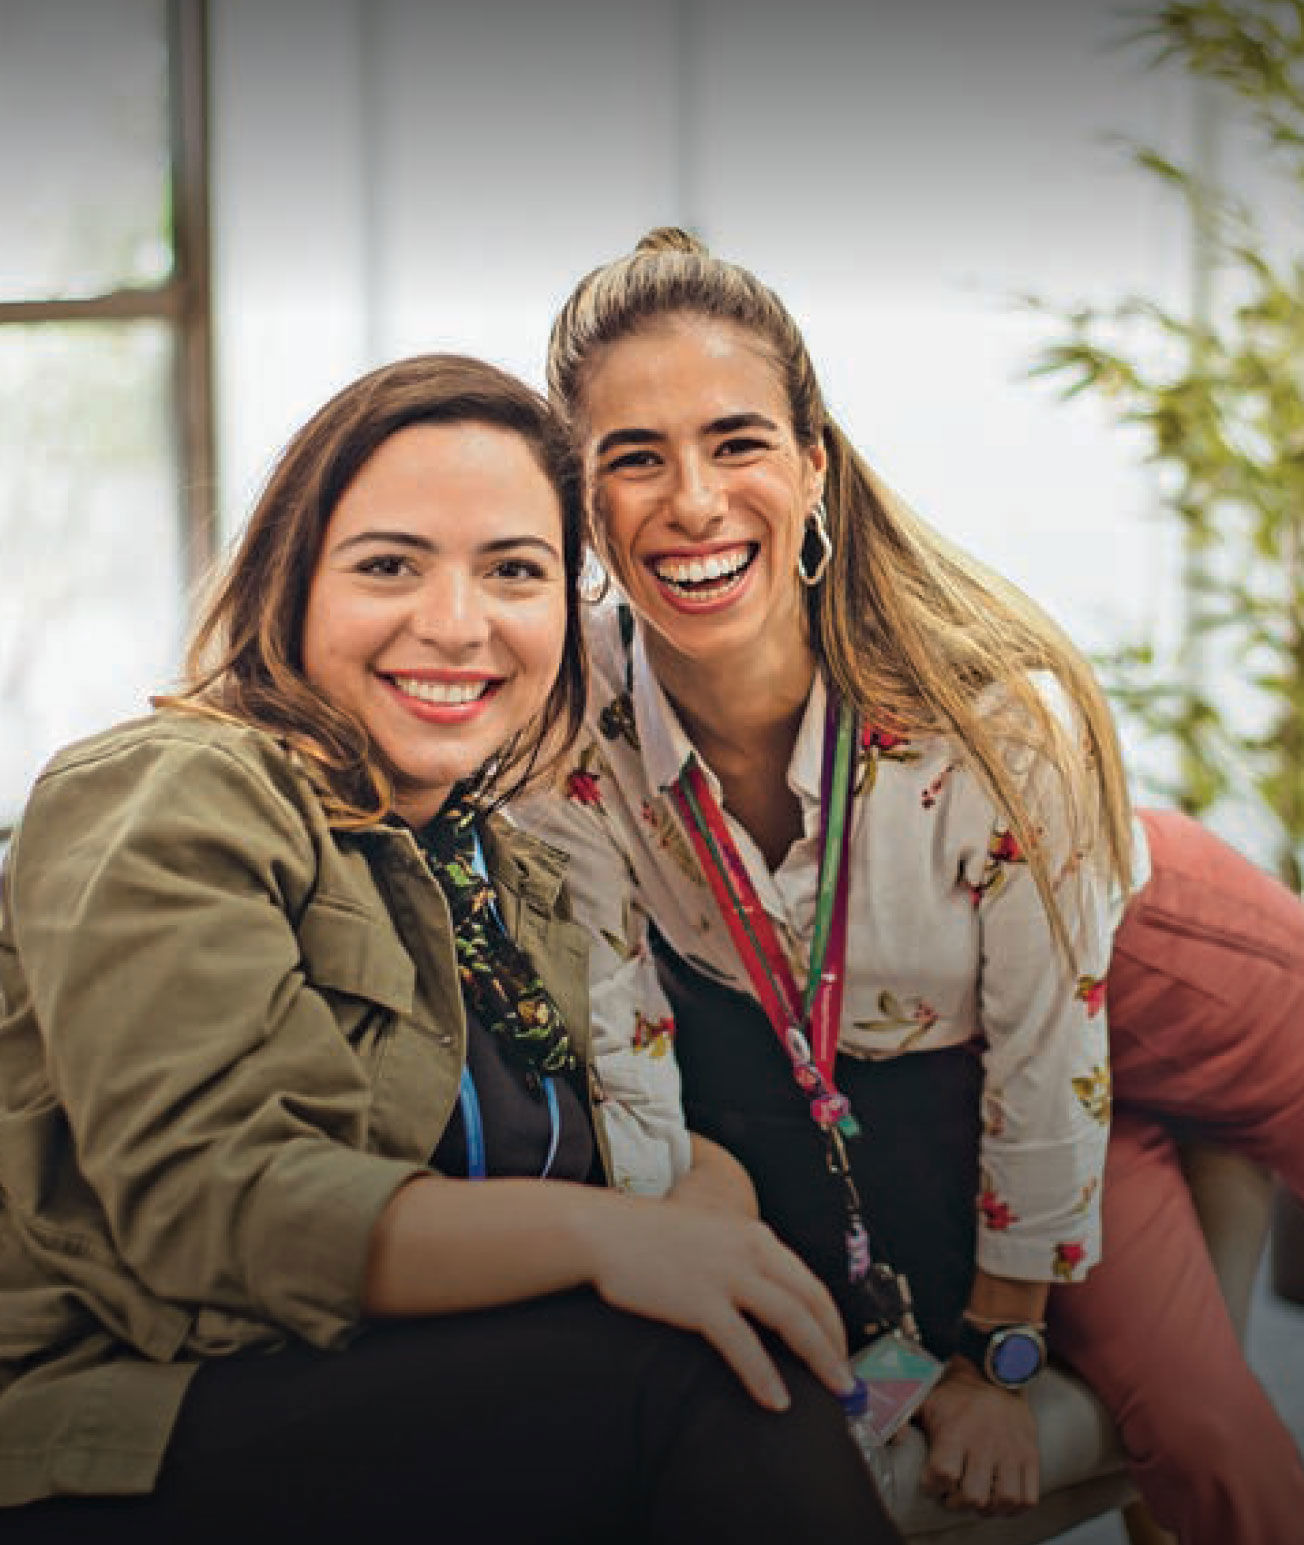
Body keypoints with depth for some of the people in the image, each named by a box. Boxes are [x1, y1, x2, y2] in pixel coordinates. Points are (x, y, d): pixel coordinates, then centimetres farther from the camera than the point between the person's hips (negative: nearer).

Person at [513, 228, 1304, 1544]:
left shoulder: (998, 713, -35)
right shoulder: (565, 730, -28)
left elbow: (1043, 1058, -22)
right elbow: (627, 1063, -15)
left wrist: (998, 1357, -10)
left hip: (1132, 962, -1)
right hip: (901, 1066, 1)